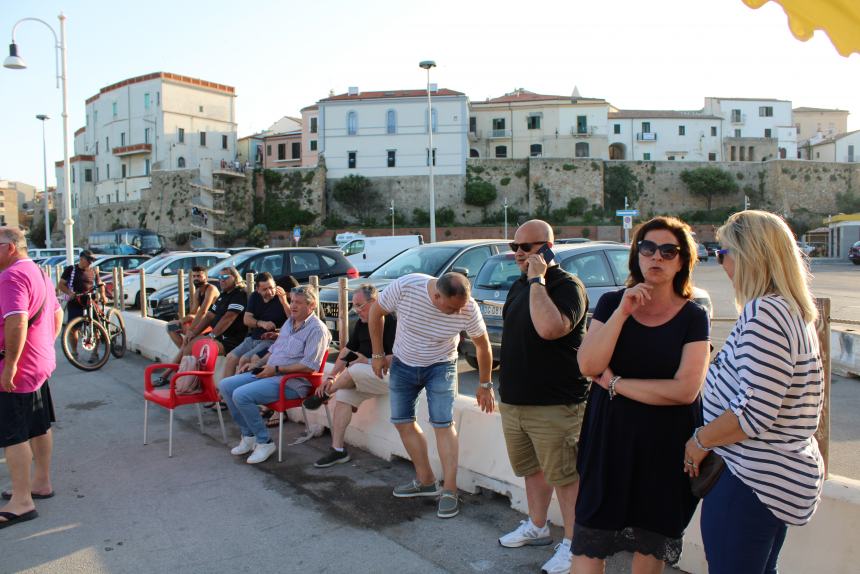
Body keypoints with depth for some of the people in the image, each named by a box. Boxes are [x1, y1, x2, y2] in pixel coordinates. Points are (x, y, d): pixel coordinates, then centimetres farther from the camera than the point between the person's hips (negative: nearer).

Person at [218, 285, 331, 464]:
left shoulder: (317, 329, -12)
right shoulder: (289, 322, 17)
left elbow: (309, 366, -21)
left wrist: (276, 369, -18)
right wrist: (258, 363, 13)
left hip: (292, 382, -10)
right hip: (269, 373, 10)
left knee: (241, 395, -25)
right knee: (225, 385, 2)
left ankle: (264, 442, -9)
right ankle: (249, 435, 8)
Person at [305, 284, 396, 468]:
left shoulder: (390, 323, -16)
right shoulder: (361, 323, 10)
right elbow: (347, 350, 13)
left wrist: (367, 361, -19)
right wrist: (331, 377, 4)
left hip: (389, 376, -8)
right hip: (366, 375, 8)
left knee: (355, 371, -29)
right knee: (344, 393, -12)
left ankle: (324, 395, 1)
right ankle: (338, 449, -7)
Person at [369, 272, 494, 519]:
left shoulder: (468, 308, -27)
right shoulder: (404, 286, -30)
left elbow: (483, 345, -8)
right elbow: (376, 312, -10)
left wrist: (485, 385, 0)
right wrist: (378, 354, -5)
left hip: (440, 367, -2)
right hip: (403, 364, 2)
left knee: (443, 424, -11)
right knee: (402, 421, 6)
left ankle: (449, 490, -2)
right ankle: (425, 480, 20)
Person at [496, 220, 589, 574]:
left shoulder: (567, 286, -14)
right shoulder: (518, 286, 12)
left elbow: (549, 328, -34)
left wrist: (538, 279, -25)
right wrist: (507, 386, 20)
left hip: (554, 406, -8)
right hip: (514, 401, 8)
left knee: (565, 476, 4)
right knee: (532, 470, 21)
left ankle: (572, 544, 19)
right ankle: (537, 527, 39)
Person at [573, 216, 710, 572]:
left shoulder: (693, 317, -4)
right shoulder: (611, 303, 0)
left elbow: (685, 389, -17)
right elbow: (587, 366, -14)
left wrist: (616, 383, -13)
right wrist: (623, 311, -20)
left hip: (665, 447, -1)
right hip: (609, 440, 1)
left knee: (650, 544, 16)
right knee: (589, 542, 5)